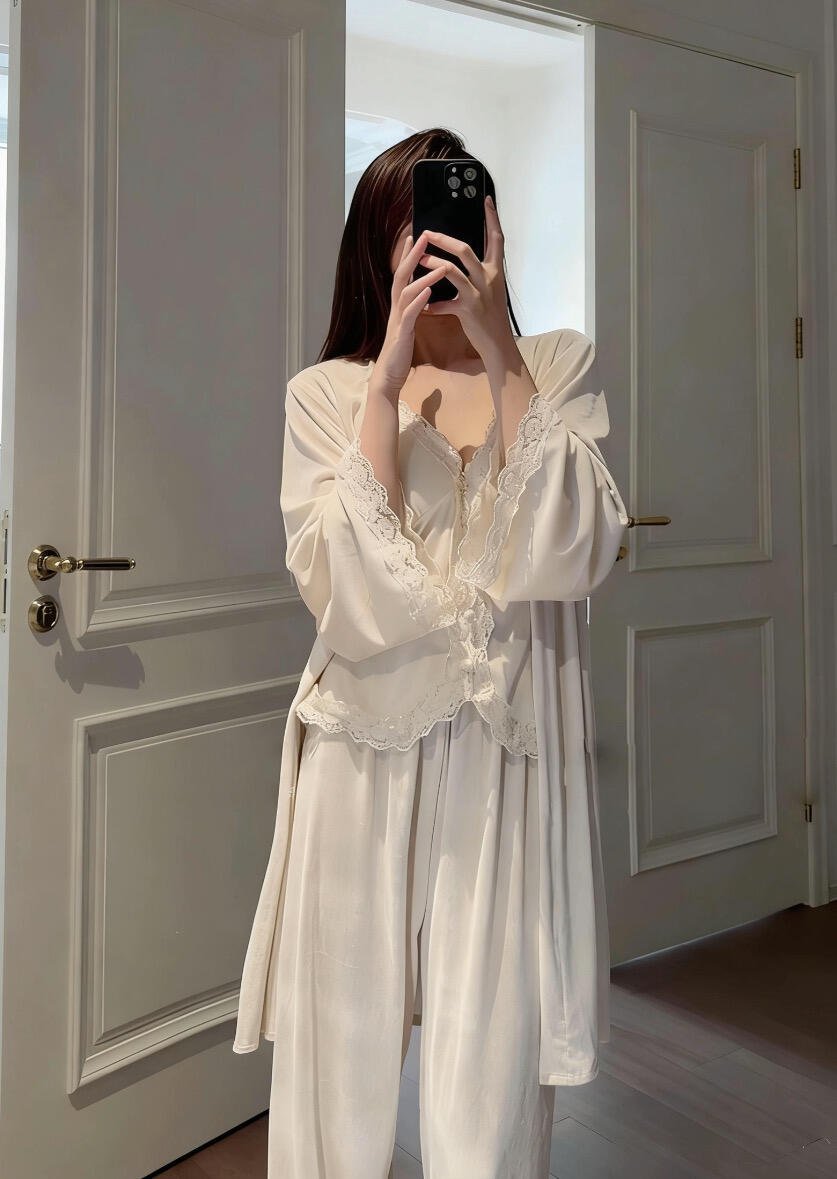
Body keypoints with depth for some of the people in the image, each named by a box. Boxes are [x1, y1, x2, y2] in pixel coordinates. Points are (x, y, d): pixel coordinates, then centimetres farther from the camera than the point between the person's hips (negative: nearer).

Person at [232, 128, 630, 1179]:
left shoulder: (560, 368, 8)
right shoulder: (326, 392, 4)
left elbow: (575, 555, -9)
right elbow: (344, 592, -10)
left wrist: (501, 357, -12)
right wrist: (387, 380, -12)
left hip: (511, 764, 1)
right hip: (368, 762, 0)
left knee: (493, 1092, 4)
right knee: (342, 1068, 8)